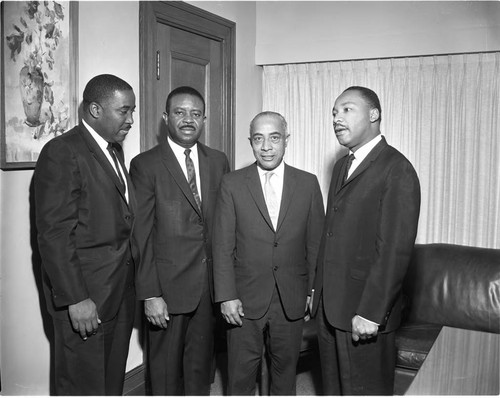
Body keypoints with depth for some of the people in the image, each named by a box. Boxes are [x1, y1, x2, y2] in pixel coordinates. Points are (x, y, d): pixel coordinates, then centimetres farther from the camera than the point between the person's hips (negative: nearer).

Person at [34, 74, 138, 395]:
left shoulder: (115, 150, 14)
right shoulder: (62, 152, -13)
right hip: (85, 297, -8)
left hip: (121, 292, 8)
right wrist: (75, 298, -20)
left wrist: (132, 279, 11)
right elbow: (54, 234, -18)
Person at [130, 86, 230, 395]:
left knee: (201, 365, 17)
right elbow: (141, 234, -9)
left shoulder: (219, 161, 6)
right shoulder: (145, 165, -6)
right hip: (168, 286, -3)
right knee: (166, 372, 10)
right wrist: (150, 294, -12)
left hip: (210, 284, 4)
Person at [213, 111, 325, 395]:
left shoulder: (308, 183, 1)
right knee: (241, 376, 10)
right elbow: (223, 246, -4)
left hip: (292, 300, 1)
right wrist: (226, 296, -8)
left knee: (286, 370, 16)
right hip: (245, 299, -1)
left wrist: (314, 291, 1)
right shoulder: (232, 184, -3)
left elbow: (316, 243, 3)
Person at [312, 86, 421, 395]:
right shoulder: (342, 167, 13)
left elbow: (396, 249, -19)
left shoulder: (397, 169, -14)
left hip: (364, 311, -7)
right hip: (329, 305, 8)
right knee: (333, 387, 19)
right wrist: (317, 291, 12)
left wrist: (371, 312, -21)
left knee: (364, 389, 7)